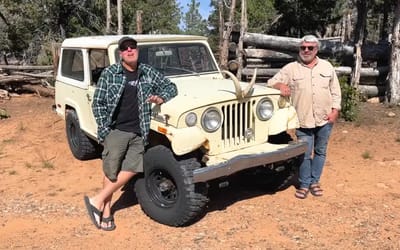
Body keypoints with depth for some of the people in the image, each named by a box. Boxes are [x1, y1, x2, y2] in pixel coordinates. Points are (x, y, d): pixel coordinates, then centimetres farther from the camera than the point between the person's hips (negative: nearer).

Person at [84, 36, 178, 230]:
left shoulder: (148, 73, 7)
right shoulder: (109, 73, -2)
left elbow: (170, 86, 14)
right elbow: (97, 103, -2)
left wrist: (161, 98, -8)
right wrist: (105, 131, -9)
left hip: (138, 133, 3)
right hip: (115, 131, -3)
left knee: (131, 170, -1)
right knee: (111, 172, 1)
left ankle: (97, 201, 13)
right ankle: (106, 212, 18)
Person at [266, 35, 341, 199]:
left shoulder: (327, 67, 7)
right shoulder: (291, 68, 0)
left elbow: (335, 91, 10)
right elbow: (271, 82, -3)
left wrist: (335, 110, 0)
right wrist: (280, 85, -25)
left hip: (324, 119, 3)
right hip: (303, 120, -2)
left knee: (320, 152, 12)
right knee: (304, 154, 1)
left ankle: (315, 181, 26)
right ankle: (304, 184, 15)